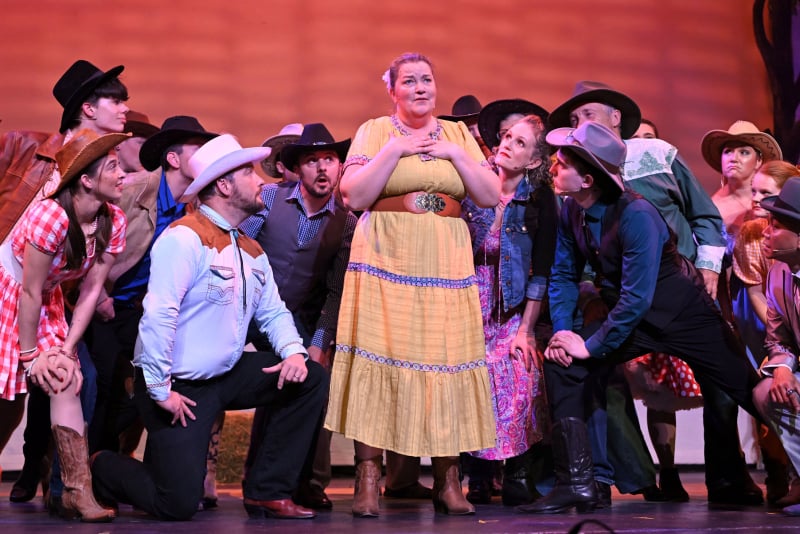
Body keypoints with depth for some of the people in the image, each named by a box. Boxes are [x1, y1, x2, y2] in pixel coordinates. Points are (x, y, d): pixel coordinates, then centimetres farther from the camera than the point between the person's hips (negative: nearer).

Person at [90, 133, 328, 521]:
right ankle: (100, 468, 19)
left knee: (311, 379, -4)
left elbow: (273, 312, 16)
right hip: (179, 386, -8)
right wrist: (159, 390, -23)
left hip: (226, 376, 8)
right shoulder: (186, 237, -18)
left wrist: (293, 351, -6)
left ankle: (267, 492, 4)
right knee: (179, 504, -12)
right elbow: (158, 315, -24)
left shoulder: (252, 252, 12)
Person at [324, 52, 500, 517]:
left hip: (447, 265, 3)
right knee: (379, 360, -7)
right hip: (387, 261, -3)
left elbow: (491, 196, 7)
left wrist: (455, 154, -3)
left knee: (447, 360, 0)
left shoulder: (459, 134, 14)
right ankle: (369, 482, -4)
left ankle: (448, 481, 8)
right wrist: (395, 150, -10)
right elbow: (354, 195, -7)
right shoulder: (375, 131, 5)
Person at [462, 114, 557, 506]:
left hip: (514, 308, -1)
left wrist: (526, 329, -9)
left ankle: (518, 477, -2)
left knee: (519, 382, -14)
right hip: (470, 302, 1)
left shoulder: (540, 199, -5)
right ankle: (478, 478, 3)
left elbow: (541, 270, -6)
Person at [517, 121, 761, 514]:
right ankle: (576, 484, -8)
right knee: (561, 362, -10)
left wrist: (592, 345, -23)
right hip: (632, 318, 6)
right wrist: (562, 330, -10)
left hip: (683, 315, -6)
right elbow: (564, 275, 4)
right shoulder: (571, 212, -8)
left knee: (751, 392, -7)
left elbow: (637, 297, -30)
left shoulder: (636, 215, -29)